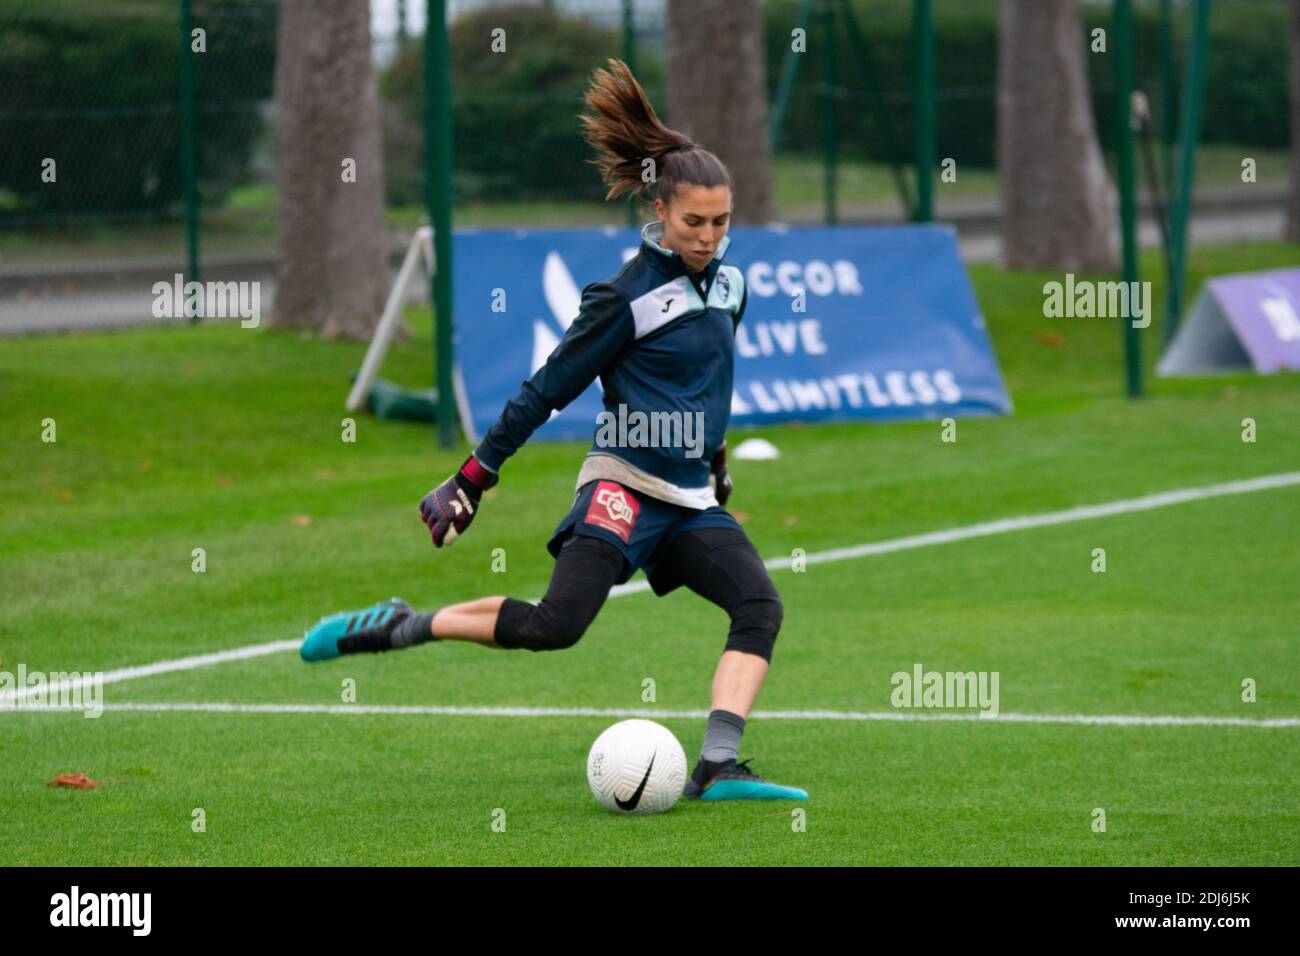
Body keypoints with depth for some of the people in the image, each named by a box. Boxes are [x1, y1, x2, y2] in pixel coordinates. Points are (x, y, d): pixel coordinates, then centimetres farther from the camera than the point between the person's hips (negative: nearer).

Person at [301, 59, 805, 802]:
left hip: (691, 499, 6)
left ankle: (718, 768, -25)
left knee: (761, 608, -17)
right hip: (624, 486, -6)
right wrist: (473, 478, -6)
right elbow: (548, 390, -7)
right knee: (556, 625, -22)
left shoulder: (729, 283, 9)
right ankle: (402, 628, -4)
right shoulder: (628, 297, -10)